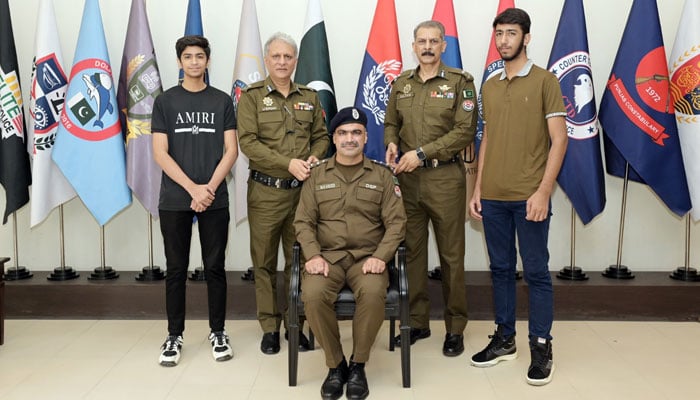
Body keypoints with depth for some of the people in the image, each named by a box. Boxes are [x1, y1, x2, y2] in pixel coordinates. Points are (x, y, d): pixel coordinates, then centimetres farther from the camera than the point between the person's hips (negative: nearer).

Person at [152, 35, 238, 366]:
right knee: (176, 270, 7)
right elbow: (160, 153, -3)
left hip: (215, 199, 0)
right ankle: (174, 336, 18)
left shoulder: (222, 101, 6)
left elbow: (231, 150, 1)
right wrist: (193, 188, -12)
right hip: (174, 200, 0)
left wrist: (210, 188, -11)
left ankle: (218, 333, 19)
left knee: (215, 267, 6)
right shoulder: (165, 102, 4)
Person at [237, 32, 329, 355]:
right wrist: (289, 164, -18)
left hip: (303, 191, 3)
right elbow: (248, 142, -10)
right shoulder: (252, 96, -1)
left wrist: (314, 158, -9)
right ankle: (270, 327, 17)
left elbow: (321, 136, 13)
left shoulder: (309, 97, 11)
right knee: (264, 262, 6)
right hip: (265, 192, -2)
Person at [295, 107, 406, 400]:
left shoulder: (382, 175, 10)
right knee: (313, 294, -30)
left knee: (373, 293, -33)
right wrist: (313, 255, -11)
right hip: (328, 256, 1)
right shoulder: (317, 176, 12)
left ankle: (358, 365, -10)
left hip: (367, 257, -1)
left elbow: (396, 222, 4)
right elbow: (303, 221, 6)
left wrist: (380, 256, -12)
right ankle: (335, 365, -7)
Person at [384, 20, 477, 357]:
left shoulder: (460, 82, -3)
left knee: (451, 255, 3)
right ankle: (417, 322, 23)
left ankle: (455, 328, 16)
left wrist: (422, 153, -16)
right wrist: (391, 143, -4)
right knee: (411, 251, 10)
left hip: (445, 178, -4)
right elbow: (391, 123, 19)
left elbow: (465, 131, -11)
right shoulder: (401, 84, 10)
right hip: (407, 179, 4)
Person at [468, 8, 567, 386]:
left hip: (529, 197, -5)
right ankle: (504, 338, 24)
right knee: (501, 269, 12)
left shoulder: (545, 81, -3)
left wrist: (543, 191, -15)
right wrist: (477, 189, 9)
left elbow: (559, 139, -7)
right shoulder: (489, 87, 12)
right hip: (493, 197, 5)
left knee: (536, 272, 3)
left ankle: (541, 346, 14)